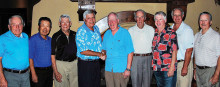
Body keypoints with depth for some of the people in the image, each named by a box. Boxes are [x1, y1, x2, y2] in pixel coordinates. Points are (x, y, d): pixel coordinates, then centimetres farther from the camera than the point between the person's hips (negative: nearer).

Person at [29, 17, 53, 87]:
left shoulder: (50, 40, 8)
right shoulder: (33, 39, -9)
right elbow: (30, 58, -12)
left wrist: (53, 71, 9)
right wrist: (33, 74, -16)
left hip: (49, 71, 6)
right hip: (38, 71, -5)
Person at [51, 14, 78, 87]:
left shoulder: (74, 35, 6)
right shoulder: (56, 36, -3)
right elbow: (52, 55, -6)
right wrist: (55, 71, -12)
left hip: (74, 64, 3)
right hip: (61, 64, -3)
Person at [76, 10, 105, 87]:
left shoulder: (96, 28, 8)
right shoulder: (81, 31, -14)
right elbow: (83, 51, -20)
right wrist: (99, 54, -16)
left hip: (96, 63, 7)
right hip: (85, 64, -6)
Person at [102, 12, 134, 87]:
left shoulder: (124, 33, -5)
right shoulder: (106, 34, 9)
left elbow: (130, 52, -9)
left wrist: (128, 69, -13)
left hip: (121, 69, -4)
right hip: (108, 69, 4)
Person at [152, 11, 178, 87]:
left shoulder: (171, 33, -6)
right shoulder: (154, 33, 9)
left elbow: (174, 51, -10)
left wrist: (172, 68, -16)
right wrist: (153, 65, 9)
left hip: (168, 69, -5)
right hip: (156, 69, 5)